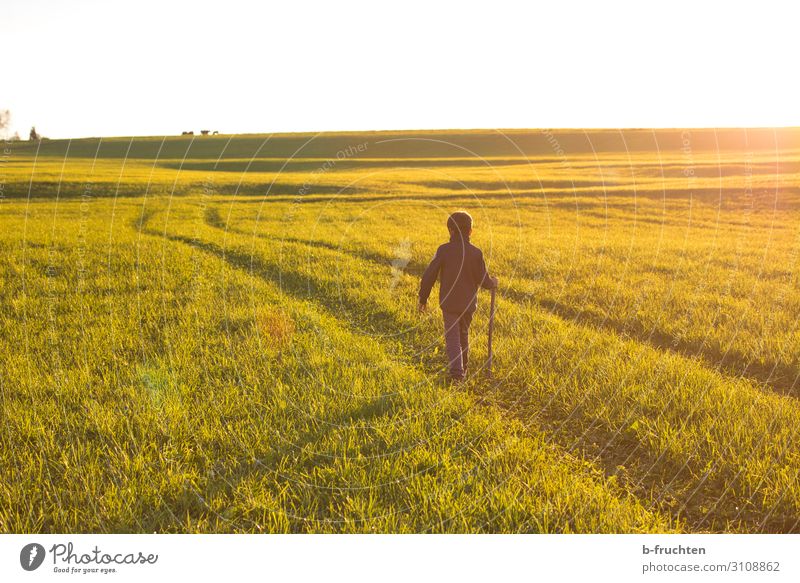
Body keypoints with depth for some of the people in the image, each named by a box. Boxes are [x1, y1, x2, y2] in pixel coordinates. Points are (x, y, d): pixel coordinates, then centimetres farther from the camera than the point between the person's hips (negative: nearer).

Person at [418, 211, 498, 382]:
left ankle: (457, 370, -17)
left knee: (452, 337, 0)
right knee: (463, 334, 20)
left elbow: (429, 276, -10)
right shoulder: (476, 253, -7)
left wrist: (423, 298, 2)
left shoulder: (443, 250, -10)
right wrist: (493, 282, 19)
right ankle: (463, 367, 33)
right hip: (468, 303, 2)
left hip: (449, 303, -2)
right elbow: (484, 281, -4)